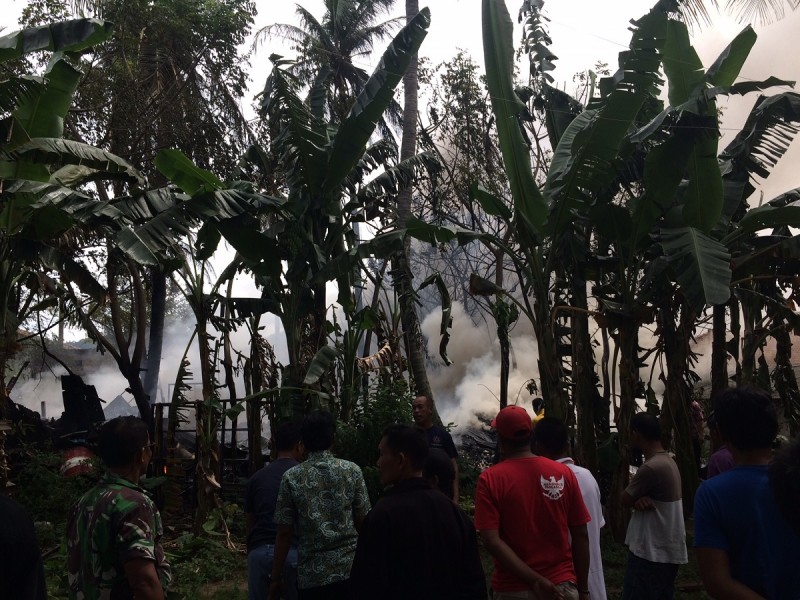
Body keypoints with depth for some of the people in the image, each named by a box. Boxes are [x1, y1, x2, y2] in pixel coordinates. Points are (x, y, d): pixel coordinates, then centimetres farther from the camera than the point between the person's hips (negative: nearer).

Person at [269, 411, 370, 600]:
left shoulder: (292, 478, -5)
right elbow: (362, 522, 0)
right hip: (350, 568, 1)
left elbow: (284, 534, -4)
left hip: (312, 574, -1)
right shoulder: (352, 471, -3)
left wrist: (276, 577, 6)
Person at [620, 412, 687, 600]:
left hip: (651, 552, -9)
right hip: (667, 551, 9)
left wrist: (637, 499, 6)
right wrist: (640, 499, -11)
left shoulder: (651, 468, -23)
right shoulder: (668, 461, 8)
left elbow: (625, 500, -12)